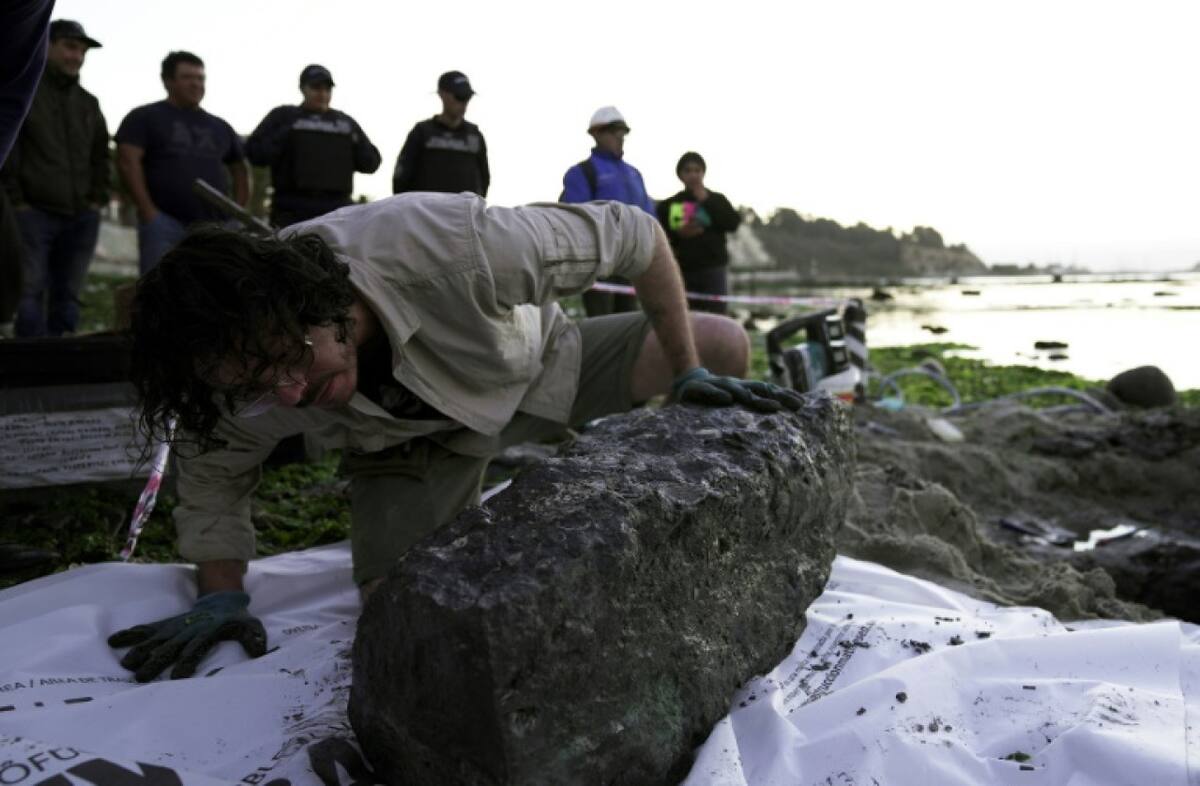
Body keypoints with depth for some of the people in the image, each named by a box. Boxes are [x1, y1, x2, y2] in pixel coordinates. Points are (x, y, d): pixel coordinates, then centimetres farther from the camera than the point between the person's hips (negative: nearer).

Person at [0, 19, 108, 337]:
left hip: (81, 218, 5)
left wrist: (97, 199, 9)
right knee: (31, 293, -10)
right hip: (34, 213, -5)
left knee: (67, 296, 5)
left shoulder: (89, 103, 20)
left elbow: (101, 156, 22)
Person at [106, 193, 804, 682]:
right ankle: (463, 522, 20)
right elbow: (212, 473, -6)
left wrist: (690, 373, -24)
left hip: (534, 365, -1)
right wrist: (222, 596, -18)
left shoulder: (450, 249, -43)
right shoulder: (248, 368, -29)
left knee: (725, 346, -14)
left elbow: (635, 233, -29)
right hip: (411, 436, 2)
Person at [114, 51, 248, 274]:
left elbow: (240, 169, 26)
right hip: (164, 223, -4)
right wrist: (148, 212, -13)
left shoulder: (219, 127, 21)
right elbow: (127, 161, -4)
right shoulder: (145, 118, 8)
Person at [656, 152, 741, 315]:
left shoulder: (717, 199, 12)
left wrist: (707, 202, -2)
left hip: (713, 271, 0)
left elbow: (733, 223, -2)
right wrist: (678, 234, -10)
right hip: (681, 272, 1)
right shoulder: (668, 205, 11)